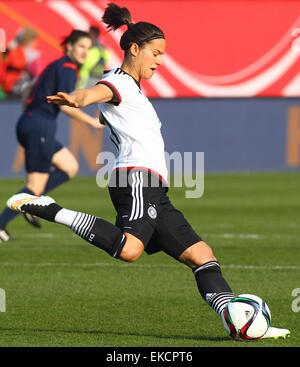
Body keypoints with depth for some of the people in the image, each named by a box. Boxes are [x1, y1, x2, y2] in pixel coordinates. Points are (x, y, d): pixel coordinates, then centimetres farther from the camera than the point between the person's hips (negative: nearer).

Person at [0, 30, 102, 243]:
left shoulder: (58, 66, 18)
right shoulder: (67, 68, -11)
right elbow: (65, 105, -19)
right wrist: (92, 121, -9)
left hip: (30, 124, 10)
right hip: (39, 127, -10)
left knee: (70, 167, 16)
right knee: (36, 186, -5)